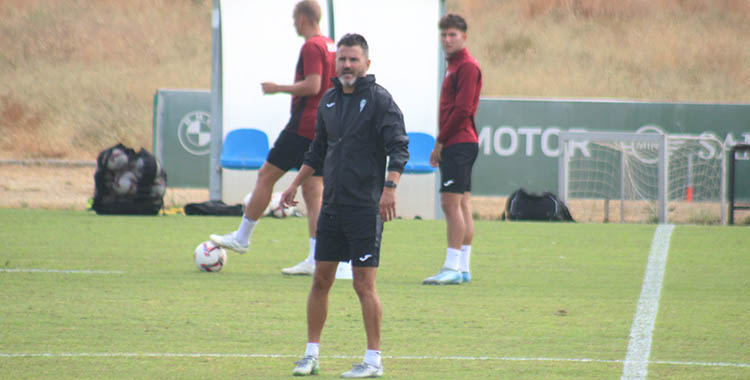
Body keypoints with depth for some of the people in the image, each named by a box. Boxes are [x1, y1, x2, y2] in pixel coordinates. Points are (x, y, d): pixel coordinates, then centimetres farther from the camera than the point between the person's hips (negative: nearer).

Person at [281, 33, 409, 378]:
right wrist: (295, 185, 25)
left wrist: (390, 187, -26)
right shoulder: (329, 101, 13)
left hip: (366, 207, -6)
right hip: (332, 205, 6)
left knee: (364, 284, -5)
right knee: (321, 280, 7)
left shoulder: (379, 100, -6)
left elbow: (399, 146, -13)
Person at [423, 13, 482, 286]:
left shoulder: (467, 67, -11)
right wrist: (442, 144, 14)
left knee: (451, 202, -13)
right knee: (462, 204, 9)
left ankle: (453, 268, -15)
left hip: (458, 143, -10)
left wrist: (440, 141, -13)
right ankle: (463, 268, 11)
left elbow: (462, 110, -18)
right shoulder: (454, 66, 19)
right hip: (457, 145, 10)